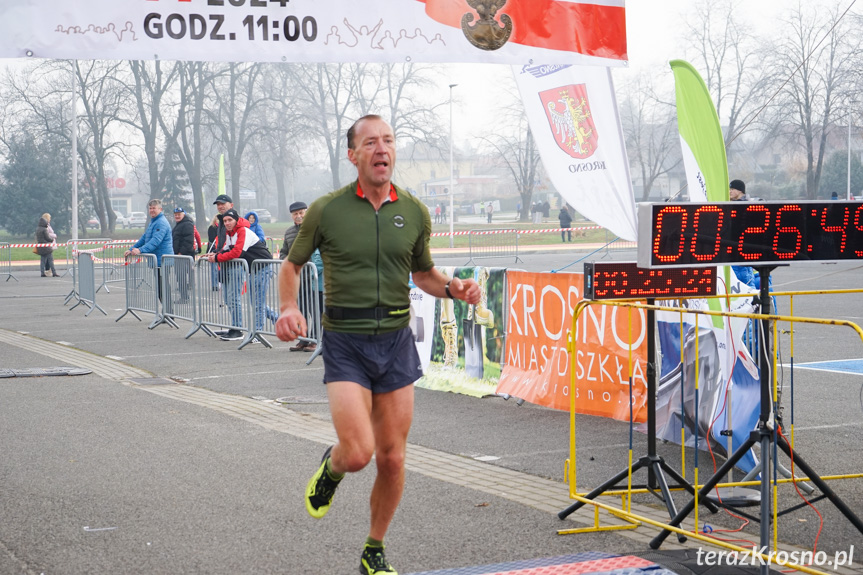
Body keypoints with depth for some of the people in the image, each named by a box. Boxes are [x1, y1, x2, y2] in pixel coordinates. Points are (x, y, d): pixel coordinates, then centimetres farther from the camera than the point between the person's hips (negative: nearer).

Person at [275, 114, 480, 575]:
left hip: (396, 341, 3)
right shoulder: (326, 210, -6)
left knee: (391, 459, 5)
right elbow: (292, 264, 8)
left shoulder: (414, 213, 4)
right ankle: (331, 466, 21)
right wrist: (289, 308, -11)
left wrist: (453, 288, -2)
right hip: (345, 343, -3)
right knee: (358, 453, -18)